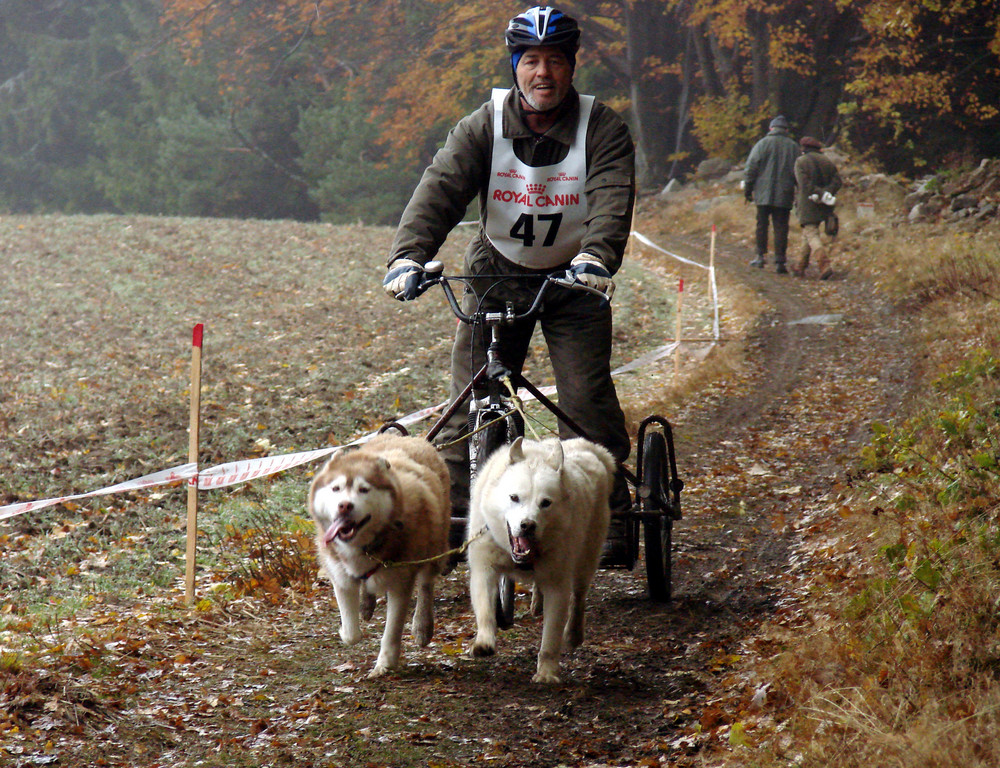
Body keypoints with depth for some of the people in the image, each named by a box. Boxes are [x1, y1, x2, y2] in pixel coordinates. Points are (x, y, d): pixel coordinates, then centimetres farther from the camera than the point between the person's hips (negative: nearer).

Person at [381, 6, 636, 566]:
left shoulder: (602, 128, -12)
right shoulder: (485, 126, -9)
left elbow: (612, 199, -26)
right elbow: (441, 186, -21)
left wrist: (596, 255, -46)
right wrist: (410, 254, -37)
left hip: (573, 280, -1)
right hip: (496, 274, 1)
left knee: (588, 398, -12)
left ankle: (609, 516, -1)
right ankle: (452, 514, 3)